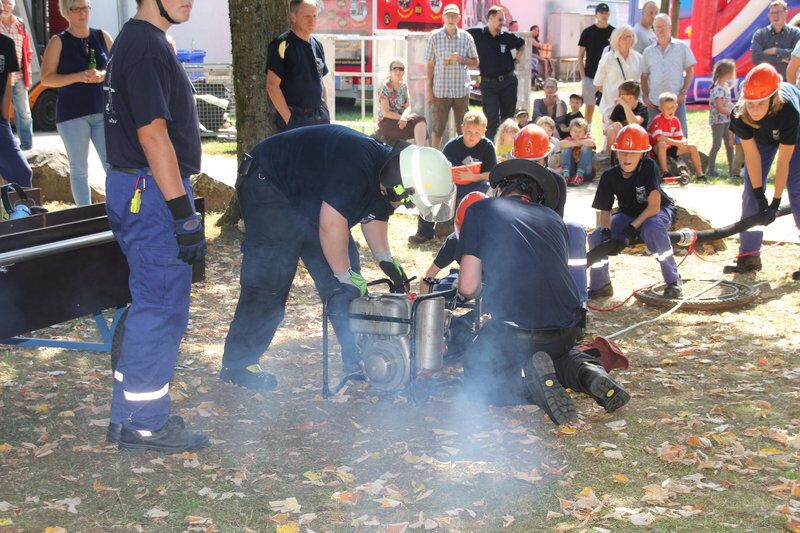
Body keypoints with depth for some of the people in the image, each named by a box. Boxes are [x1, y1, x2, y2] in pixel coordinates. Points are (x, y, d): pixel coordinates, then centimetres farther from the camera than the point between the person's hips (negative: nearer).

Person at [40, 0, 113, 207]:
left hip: (103, 111, 2)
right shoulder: (58, 42, 2)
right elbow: (47, 78, -3)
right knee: (79, 169, 3)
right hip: (72, 113, -2)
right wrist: (79, 77, -16)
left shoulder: (102, 37, 10)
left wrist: (103, 75, -9)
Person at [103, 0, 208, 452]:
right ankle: (145, 423, 7)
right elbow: (152, 134, -22)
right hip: (153, 192, -11)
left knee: (150, 304, 16)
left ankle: (129, 415, 25)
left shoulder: (136, 42, 17)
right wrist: (183, 212, -22)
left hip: (136, 189, 11)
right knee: (161, 308, -3)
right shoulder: (147, 46, -16)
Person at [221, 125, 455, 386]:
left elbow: (373, 218, 11)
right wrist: (346, 275, -23)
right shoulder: (356, 166, -34)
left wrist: (388, 263, 0)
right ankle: (237, 365, -5)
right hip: (267, 185, -9)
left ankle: (358, 357, 7)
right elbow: (331, 224, -34)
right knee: (270, 280, -13)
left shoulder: (385, 172, -5)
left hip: (305, 197, 10)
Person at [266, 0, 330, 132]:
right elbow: (272, 86, -12)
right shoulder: (282, 44, -8)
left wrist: (326, 112, 12)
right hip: (294, 120, -7)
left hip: (320, 117, 7)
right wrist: (288, 118, -15)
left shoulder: (317, 45, 14)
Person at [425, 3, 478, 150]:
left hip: (461, 90, 1)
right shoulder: (434, 37, 1)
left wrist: (461, 59, -11)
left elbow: (475, 62, 10)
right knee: (437, 129, 1)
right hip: (440, 90, -1)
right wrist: (429, 89, 0)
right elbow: (430, 64, 4)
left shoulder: (466, 37, 4)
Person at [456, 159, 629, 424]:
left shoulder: (480, 210, 6)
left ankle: (528, 378, -11)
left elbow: (468, 287, 0)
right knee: (558, 354, 38)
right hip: (567, 328, 5)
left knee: (477, 381, 20)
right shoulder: (553, 218, 18)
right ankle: (589, 372, 5)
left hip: (515, 332, -5)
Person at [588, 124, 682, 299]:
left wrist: (631, 228, -35)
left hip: (660, 212, -4)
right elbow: (605, 211, -11)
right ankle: (600, 285, 5)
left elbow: (654, 206, -29)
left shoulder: (649, 167, -26)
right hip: (628, 215, 4)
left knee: (652, 227, -40)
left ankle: (673, 279, -20)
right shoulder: (610, 176, -15)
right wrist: (606, 230, -32)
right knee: (596, 237, -19)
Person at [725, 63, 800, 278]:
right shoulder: (739, 114, -35)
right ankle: (749, 255, 6)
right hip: (761, 136, 3)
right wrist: (759, 196, -22)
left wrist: (775, 203, -30)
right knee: (751, 192, -2)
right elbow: (752, 155, -25)